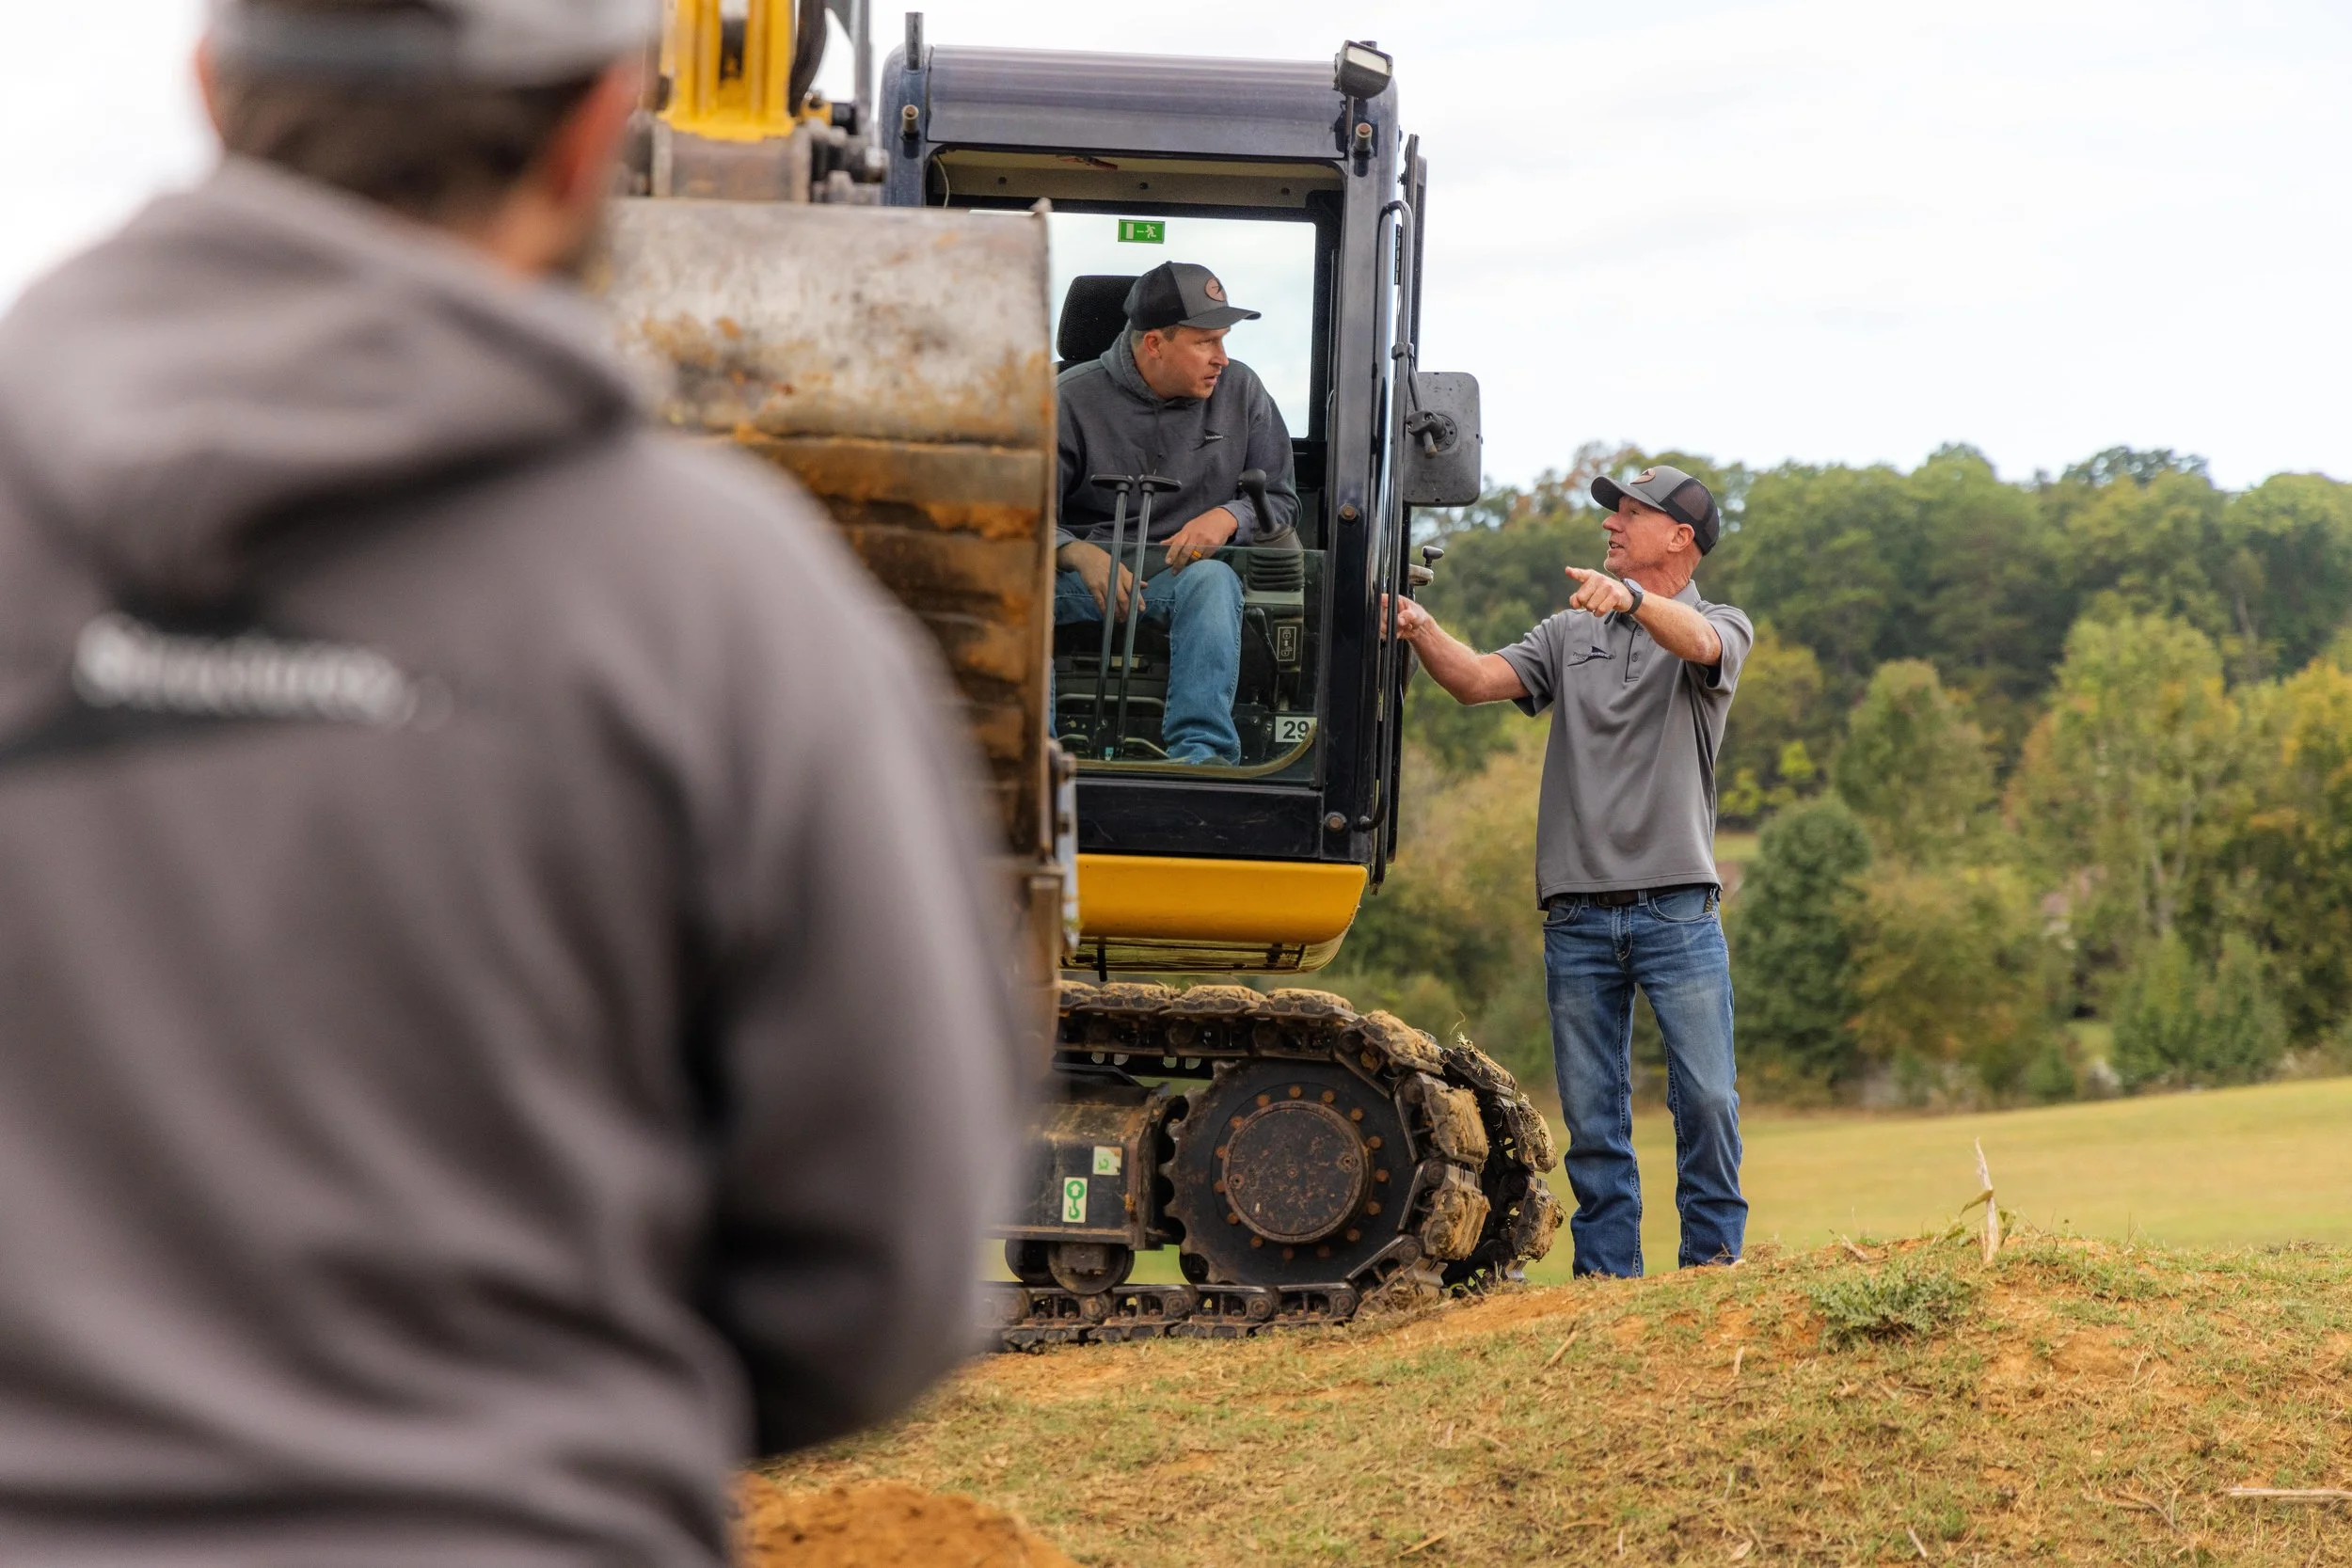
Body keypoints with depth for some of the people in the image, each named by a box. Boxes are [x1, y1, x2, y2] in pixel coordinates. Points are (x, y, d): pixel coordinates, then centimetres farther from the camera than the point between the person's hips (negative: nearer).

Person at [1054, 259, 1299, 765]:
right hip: (1084, 567, -1)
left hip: (1182, 572, 1)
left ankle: (1201, 750, -47)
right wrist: (1080, 554, -24)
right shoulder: (1074, 400, 1)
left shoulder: (1240, 391, 9)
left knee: (1212, 579, -36)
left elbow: (1282, 501, 15)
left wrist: (1228, 518, -9)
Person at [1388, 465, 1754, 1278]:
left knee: (1706, 1097, -7)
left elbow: (1697, 642, -19)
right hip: (1577, 914, 3)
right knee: (1590, 1112, 4)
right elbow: (1479, 679, 2)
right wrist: (1422, 631, -19)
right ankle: (1607, 1277, 10)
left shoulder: (1721, 626, 6)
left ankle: (1714, 1261, 5)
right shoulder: (1569, 635, 17)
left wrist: (1631, 598, -40)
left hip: (1677, 909, -3)